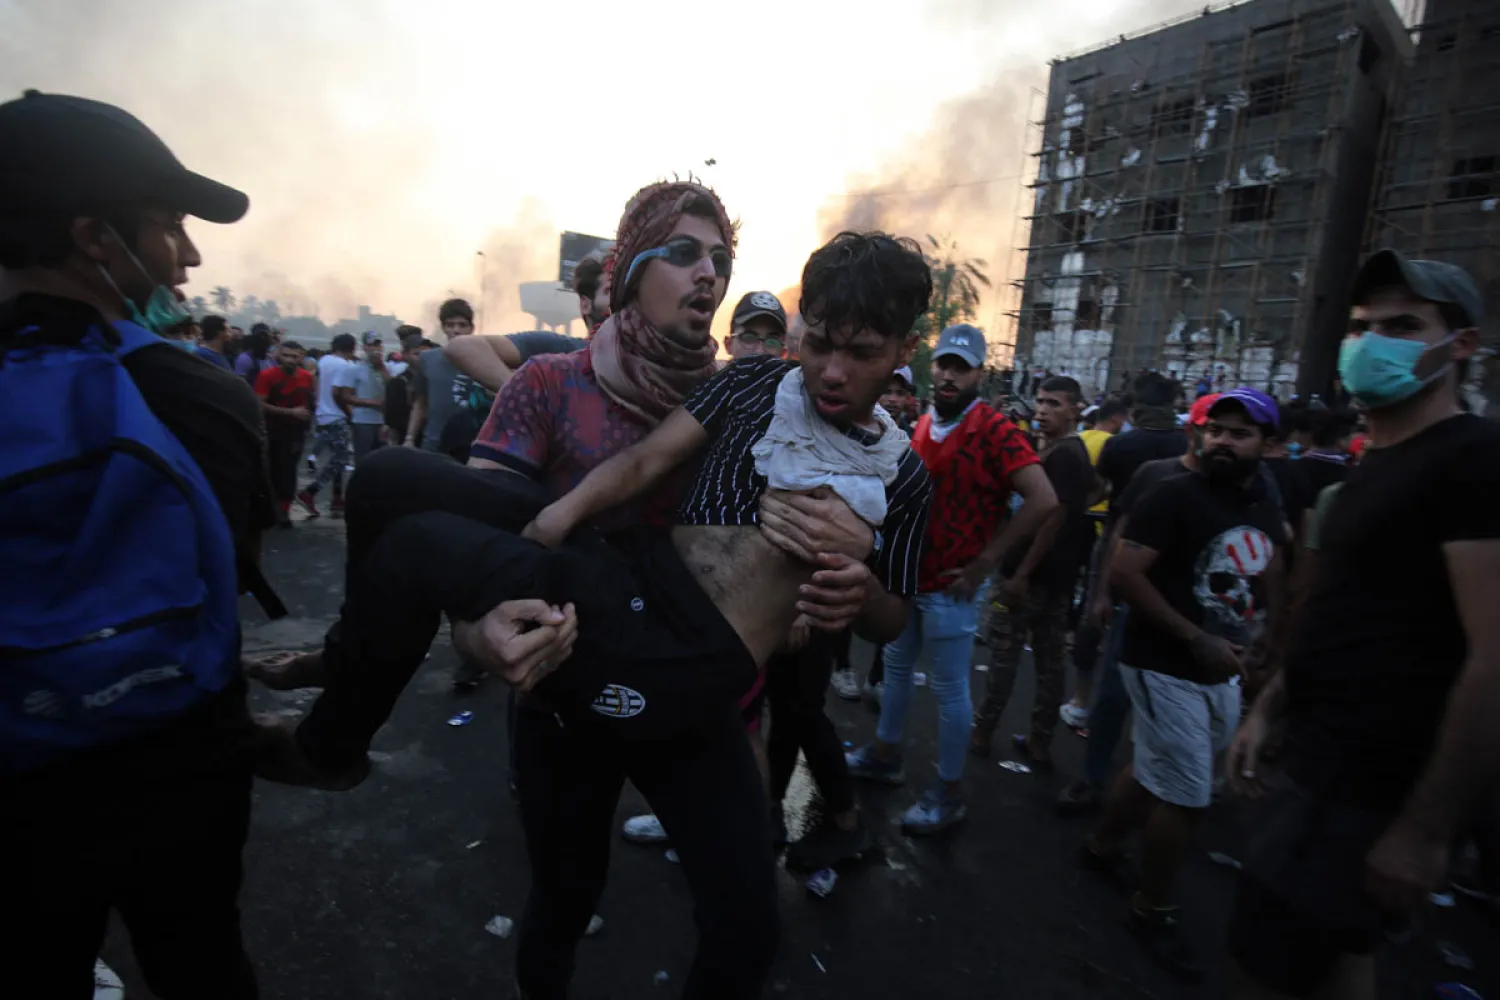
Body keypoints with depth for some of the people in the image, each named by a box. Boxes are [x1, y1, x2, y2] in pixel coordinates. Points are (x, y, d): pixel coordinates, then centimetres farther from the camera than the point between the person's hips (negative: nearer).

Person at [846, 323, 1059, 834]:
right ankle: (885, 754, 41)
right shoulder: (923, 426, 7)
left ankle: (948, 793, 22)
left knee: (950, 689, 5)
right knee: (896, 666, 21)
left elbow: (1043, 500, -24)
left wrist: (985, 561, -19)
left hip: (950, 585, -8)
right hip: (909, 574, 8)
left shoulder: (994, 430, -17)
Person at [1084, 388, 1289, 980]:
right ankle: (1152, 912, 23)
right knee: (1186, 798, 1)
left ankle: (1102, 846, 44)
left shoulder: (1266, 507, 6)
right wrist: (1196, 640, -22)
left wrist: (1267, 642, 5)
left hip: (1222, 673, 7)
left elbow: (1270, 576, 20)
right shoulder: (1176, 497, -17)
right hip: (1167, 668, -7)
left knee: (1153, 771, 21)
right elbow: (1123, 573, -23)